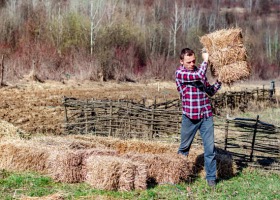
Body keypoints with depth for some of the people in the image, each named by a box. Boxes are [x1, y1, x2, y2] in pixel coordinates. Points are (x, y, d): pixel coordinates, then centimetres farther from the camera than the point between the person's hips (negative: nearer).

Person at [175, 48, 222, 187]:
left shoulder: (198, 71, 10)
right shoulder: (180, 73, -9)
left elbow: (210, 91, 16)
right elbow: (199, 76, -25)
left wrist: (219, 81, 0)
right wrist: (205, 59, -12)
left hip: (206, 115, 4)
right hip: (190, 117, -4)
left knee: (210, 148, 0)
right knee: (184, 148, 12)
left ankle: (211, 178, 8)